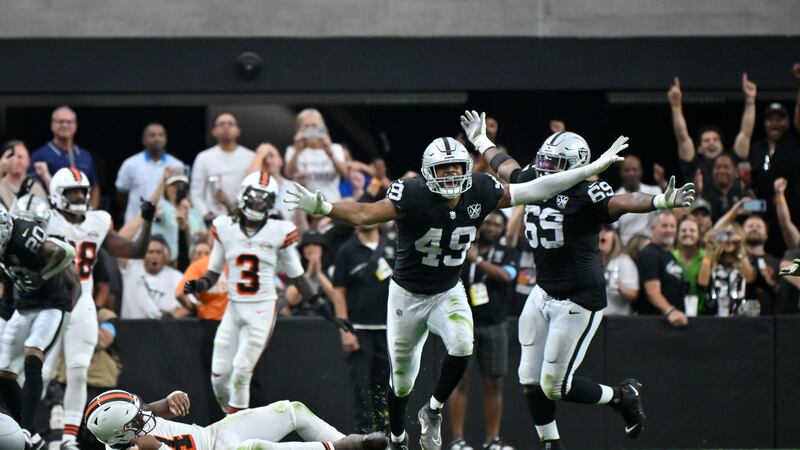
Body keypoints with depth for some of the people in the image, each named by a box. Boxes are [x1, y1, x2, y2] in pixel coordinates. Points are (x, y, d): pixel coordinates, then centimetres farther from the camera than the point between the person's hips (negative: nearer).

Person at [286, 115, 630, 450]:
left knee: (462, 346, -26)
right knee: (402, 378, 9)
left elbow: (534, 190, -8)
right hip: (408, 295, -2)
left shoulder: (480, 192, -16)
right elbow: (363, 214, -34)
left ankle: (433, 411, 0)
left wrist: (595, 167, -7)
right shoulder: (414, 196, -28)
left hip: (448, 293, 2)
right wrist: (322, 208, -53)